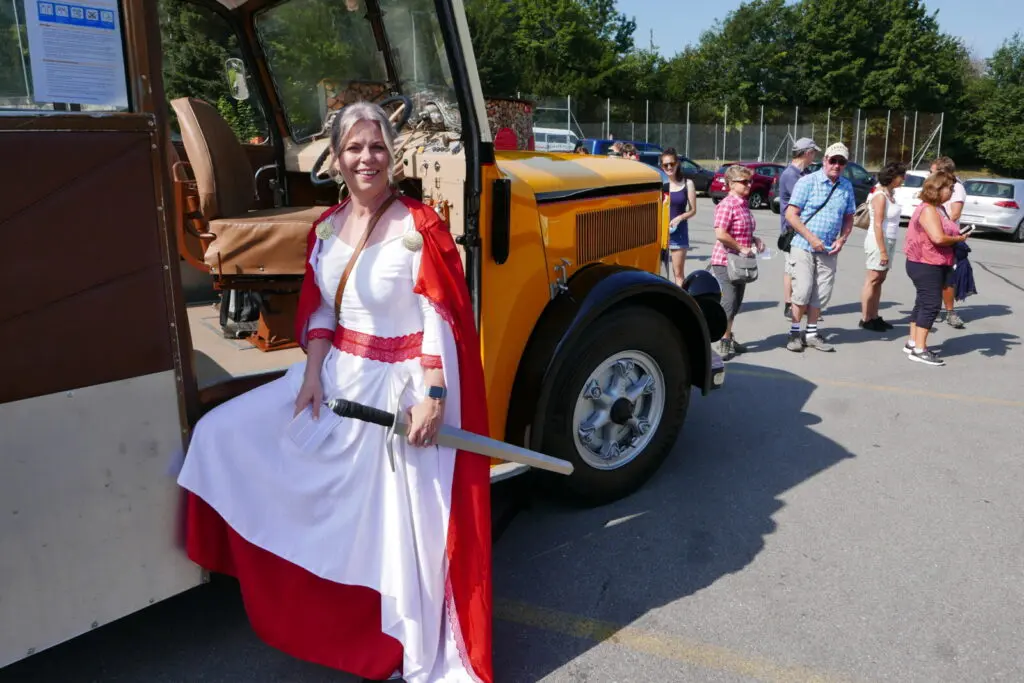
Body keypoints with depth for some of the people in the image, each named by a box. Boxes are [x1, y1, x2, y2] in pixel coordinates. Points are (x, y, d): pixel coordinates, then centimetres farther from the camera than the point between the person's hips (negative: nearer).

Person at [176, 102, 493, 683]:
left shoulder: (419, 228, -13)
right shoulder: (328, 228, 6)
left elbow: (442, 319, -15)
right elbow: (321, 311, 10)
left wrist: (432, 396, -21)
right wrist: (313, 373, -3)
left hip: (401, 384, -7)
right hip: (340, 374, 7)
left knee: (404, 523, 0)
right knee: (223, 433, 8)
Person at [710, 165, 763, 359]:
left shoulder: (744, 205, 13)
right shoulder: (727, 205, -16)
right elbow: (720, 234, -26)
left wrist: (754, 240, 8)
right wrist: (741, 248, -19)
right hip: (726, 261, -9)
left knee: (735, 303, 15)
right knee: (728, 302, -8)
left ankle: (728, 338, 28)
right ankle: (724, 342, 2)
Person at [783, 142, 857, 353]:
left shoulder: (847, 186, 9)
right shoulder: (807, 182, -6)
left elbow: (848, 218, 16)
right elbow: (791, 214, -10)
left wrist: (842, 240, -2)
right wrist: (811, 238, -15)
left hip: (829, 250, 5)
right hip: (803, 247, -4)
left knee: (821, 295, 7)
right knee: (802, 291, -8)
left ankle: (811, 333, 18)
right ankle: (795, 332, 7)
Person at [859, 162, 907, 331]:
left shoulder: (890, 193, 11)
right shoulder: (880, 196, -15)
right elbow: (877, 225, -19)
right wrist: (882, 250, -20)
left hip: (889, 241, 8)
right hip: (878, 241, -8)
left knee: (879, 280, 10)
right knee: (872, 280, -4)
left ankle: (874, 317, 15)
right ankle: (865, 319, 1)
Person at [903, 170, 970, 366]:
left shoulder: (939, 209, 15)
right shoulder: (928, 210, -18)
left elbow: (946, 232, 28)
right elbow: (938, 238, -28)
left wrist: (958, 235, 9)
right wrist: (959, 239, -12)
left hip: (935, 265, 11)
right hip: (925, 265, -11)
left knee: (924, 302, 13)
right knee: (931, 304, -11)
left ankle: (913, 342, 21)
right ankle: (919, 349, -9)